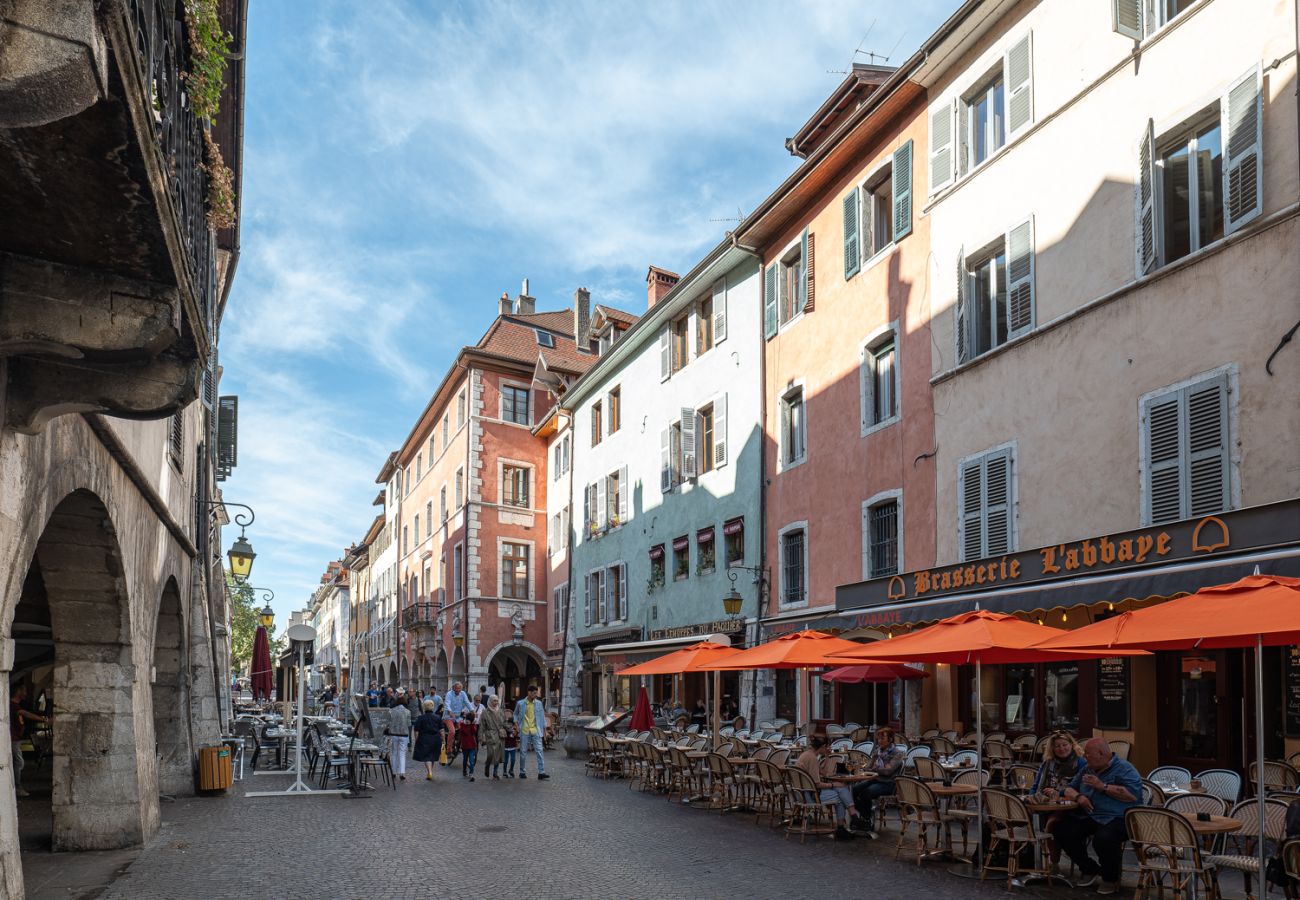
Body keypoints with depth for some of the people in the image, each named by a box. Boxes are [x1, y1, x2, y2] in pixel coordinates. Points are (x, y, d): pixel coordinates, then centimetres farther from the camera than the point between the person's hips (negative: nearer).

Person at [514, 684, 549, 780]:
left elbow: (542, 716, 9)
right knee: (523, 752, 7)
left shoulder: (539, 703, 3)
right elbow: (515, 714, 14)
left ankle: (541, 773, -9)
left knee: (539, 751, -7)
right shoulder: (520, 703, -1)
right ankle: (522, 772, 20)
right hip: (524, 731, -1)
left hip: (536, 731, 1)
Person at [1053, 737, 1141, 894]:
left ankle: (1110, 878, -5)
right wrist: (1078, 797, 0)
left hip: (1117, 818, -7)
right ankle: (1090, 870, 8)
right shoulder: (1086, 770, 19)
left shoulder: (1124, 768, -3)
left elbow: (1133, 794, -18)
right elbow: (1069, 790, 24)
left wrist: (1102, 786, -15)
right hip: (1089, 817, 7)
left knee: (1103, 839, -37)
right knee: (1061, 830, -13)